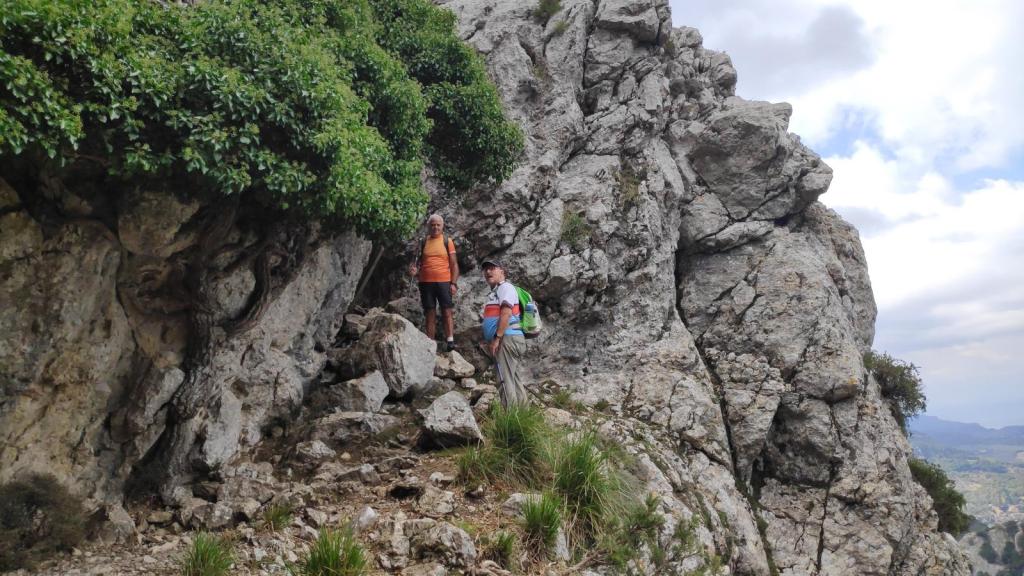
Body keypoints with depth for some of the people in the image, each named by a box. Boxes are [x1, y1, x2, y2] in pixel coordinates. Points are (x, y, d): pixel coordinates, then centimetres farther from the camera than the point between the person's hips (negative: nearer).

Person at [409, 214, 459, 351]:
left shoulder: (447, 241, 4)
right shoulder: (424, 242, 10)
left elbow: (454, 264, 3)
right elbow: (419, 261, 18)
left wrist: (454, 283, -6)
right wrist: (415, 270, -5)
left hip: (444, 282, -2)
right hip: (425, 283, 3)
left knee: (447, 312, -7)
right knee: (430, 314, 5)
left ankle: (450, 341, -10)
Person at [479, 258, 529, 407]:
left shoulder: (505, 287, -4)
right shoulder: (495, 292, 27)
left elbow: (506, 313, -18)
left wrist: (496, 338, -22)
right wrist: (488, 341, 18)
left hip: (508, 339, -10)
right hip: (508, 340, 10)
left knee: (505, 380, -14)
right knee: (514, 379, 11)